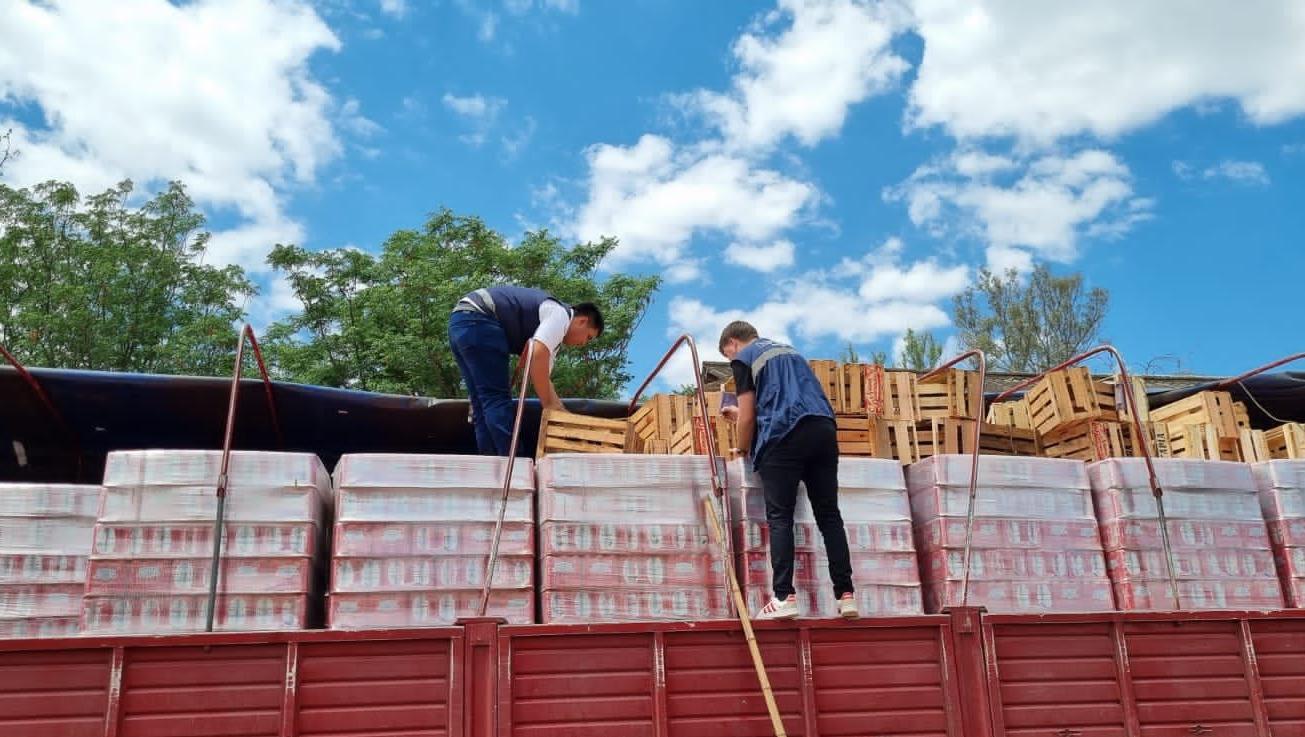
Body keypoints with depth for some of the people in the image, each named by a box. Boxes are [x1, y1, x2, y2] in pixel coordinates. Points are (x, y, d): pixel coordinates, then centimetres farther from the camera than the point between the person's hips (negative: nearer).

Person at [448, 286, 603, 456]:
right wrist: (548, 404, -11)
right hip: (477, 321, -10)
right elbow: (537, 357, -20)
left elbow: (541, 373, 25)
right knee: (498, 400, -10)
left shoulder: (548, 321, 25)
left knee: (483, 405, 9)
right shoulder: (560, 314, -4)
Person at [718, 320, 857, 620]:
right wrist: (741, 414, 52)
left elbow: (747, 417, 3)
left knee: (780, 518, -3)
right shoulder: (788, 350, 31)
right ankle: (846, 595, 4)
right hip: (824, 429, 6)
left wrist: (743, 450, 20)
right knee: (829, 515, 7)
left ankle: (784, 597, -10)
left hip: (785, 435, -6)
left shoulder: (743, 358, 9)